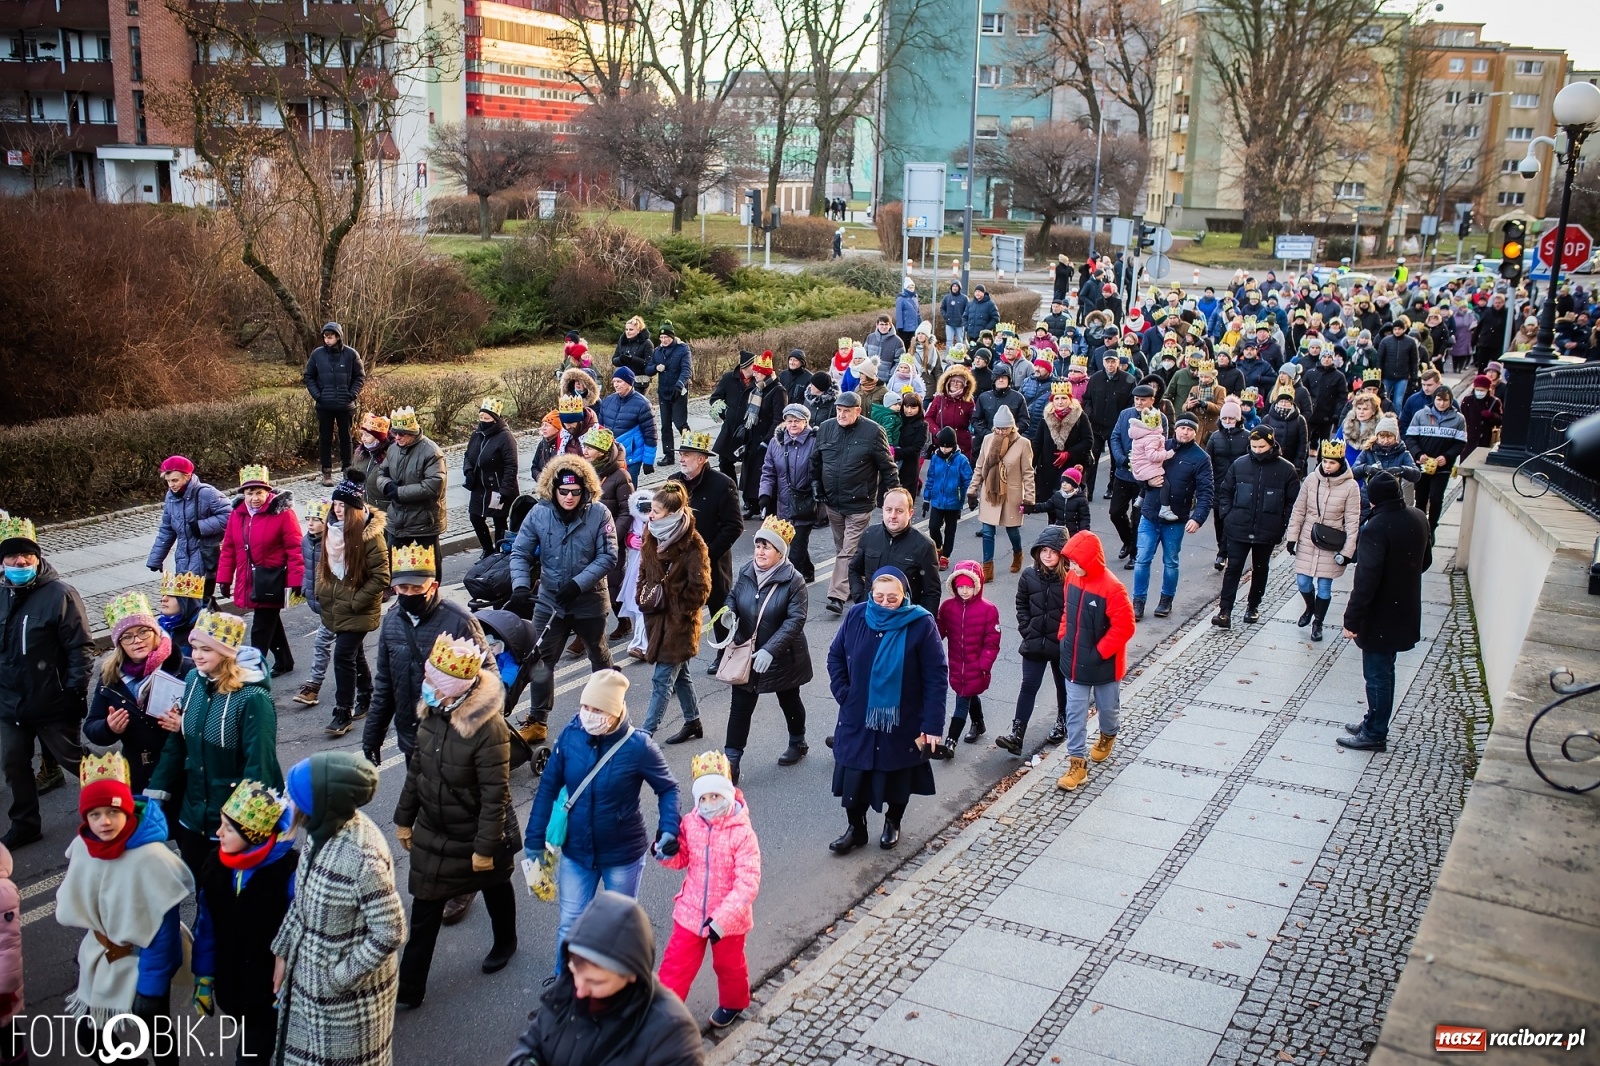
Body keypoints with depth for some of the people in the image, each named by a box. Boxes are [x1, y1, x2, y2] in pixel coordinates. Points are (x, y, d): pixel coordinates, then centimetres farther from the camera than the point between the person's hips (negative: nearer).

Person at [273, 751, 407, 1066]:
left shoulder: (363, 856, -33)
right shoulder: (323, 829, -9)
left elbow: (390, 933, -26)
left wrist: (339, 978, -19)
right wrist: (283, 953, 9)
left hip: (347, 991, -7)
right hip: (308, 972, 7)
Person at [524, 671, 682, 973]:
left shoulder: (638, 746, -22)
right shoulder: (571, 735, -15)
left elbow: (668, 789, -8)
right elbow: (548, 787, -4)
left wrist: (669, 829, -22)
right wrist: (535, 837, -2)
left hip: (623, 855, -2)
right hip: (576, 852, 2)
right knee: (570, 926, 15)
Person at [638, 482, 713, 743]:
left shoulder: (692, 546, -18)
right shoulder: (653, 537, 4)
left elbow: (700, 589, -16)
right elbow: (644, 572, 17)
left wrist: (677, 609, -12)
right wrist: (643, 597, 3)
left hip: (679, 621, -8)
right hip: (657, 618, 8)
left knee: (662, 680, -3)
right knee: (679, 673, 20)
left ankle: (645, 733, 1)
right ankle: (693, 723, 35)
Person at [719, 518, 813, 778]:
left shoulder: (793, 581, -20)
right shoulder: (745, 573, -5)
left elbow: (795, 620, -26)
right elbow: (733, 597, 12)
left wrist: (770, 650, -35)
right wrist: (729, 611, -14)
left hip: (783, 657, -3)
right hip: (746, 654, 3)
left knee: (789, 701, 20)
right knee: (740, 707, 0)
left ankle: (798, 743, 46)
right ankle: (730, 761, 5)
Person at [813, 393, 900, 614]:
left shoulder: (873, 432, -12)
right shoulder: (826, 428, 1)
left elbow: (887, 467, -6)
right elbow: (815, 462, 13)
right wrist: (817, 489, 13)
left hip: (859, 504, -5)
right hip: (832, 502, 5)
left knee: (849, 551, -6)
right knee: (841, 548, 17)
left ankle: (837, 596, -8)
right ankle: (851, 586, 32)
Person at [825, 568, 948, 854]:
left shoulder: (921, 624, -16)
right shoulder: (856, 616, -8)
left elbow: (937, 677, -14)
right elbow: (835, 656, 6)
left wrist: (933, 724, -18)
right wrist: (843, 694, -5)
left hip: (901, 722, -2)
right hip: (857, 720, 2)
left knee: (898, 776, 17)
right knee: (854, 776, 9)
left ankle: (892, 824, 42)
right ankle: (856, 828, 31)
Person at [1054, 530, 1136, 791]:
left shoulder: (1112, 588, -25)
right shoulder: (1072, 577, -6)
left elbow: (1124, 627, -22)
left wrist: (1099, 652, -21)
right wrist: (1063, 637, 3)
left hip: (1104, 665, -4)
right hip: (1074, 663, 4)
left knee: (1107, 708, 20)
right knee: (1075, 713, 5)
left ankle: (1108, 736, 50)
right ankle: (1077, 763, 12)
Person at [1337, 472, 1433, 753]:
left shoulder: (1377, 527, -25)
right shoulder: (1419, 519, -1)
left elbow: (1366, 579, -26)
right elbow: (1425, 561, 14)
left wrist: (1352, 619, -21)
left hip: (1380, 617, -8)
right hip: (1406, 611, 8)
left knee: (1377, 674, 4)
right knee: (1382, 671, 21)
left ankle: (1375, 734, 15)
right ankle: (1373, 722, 34)